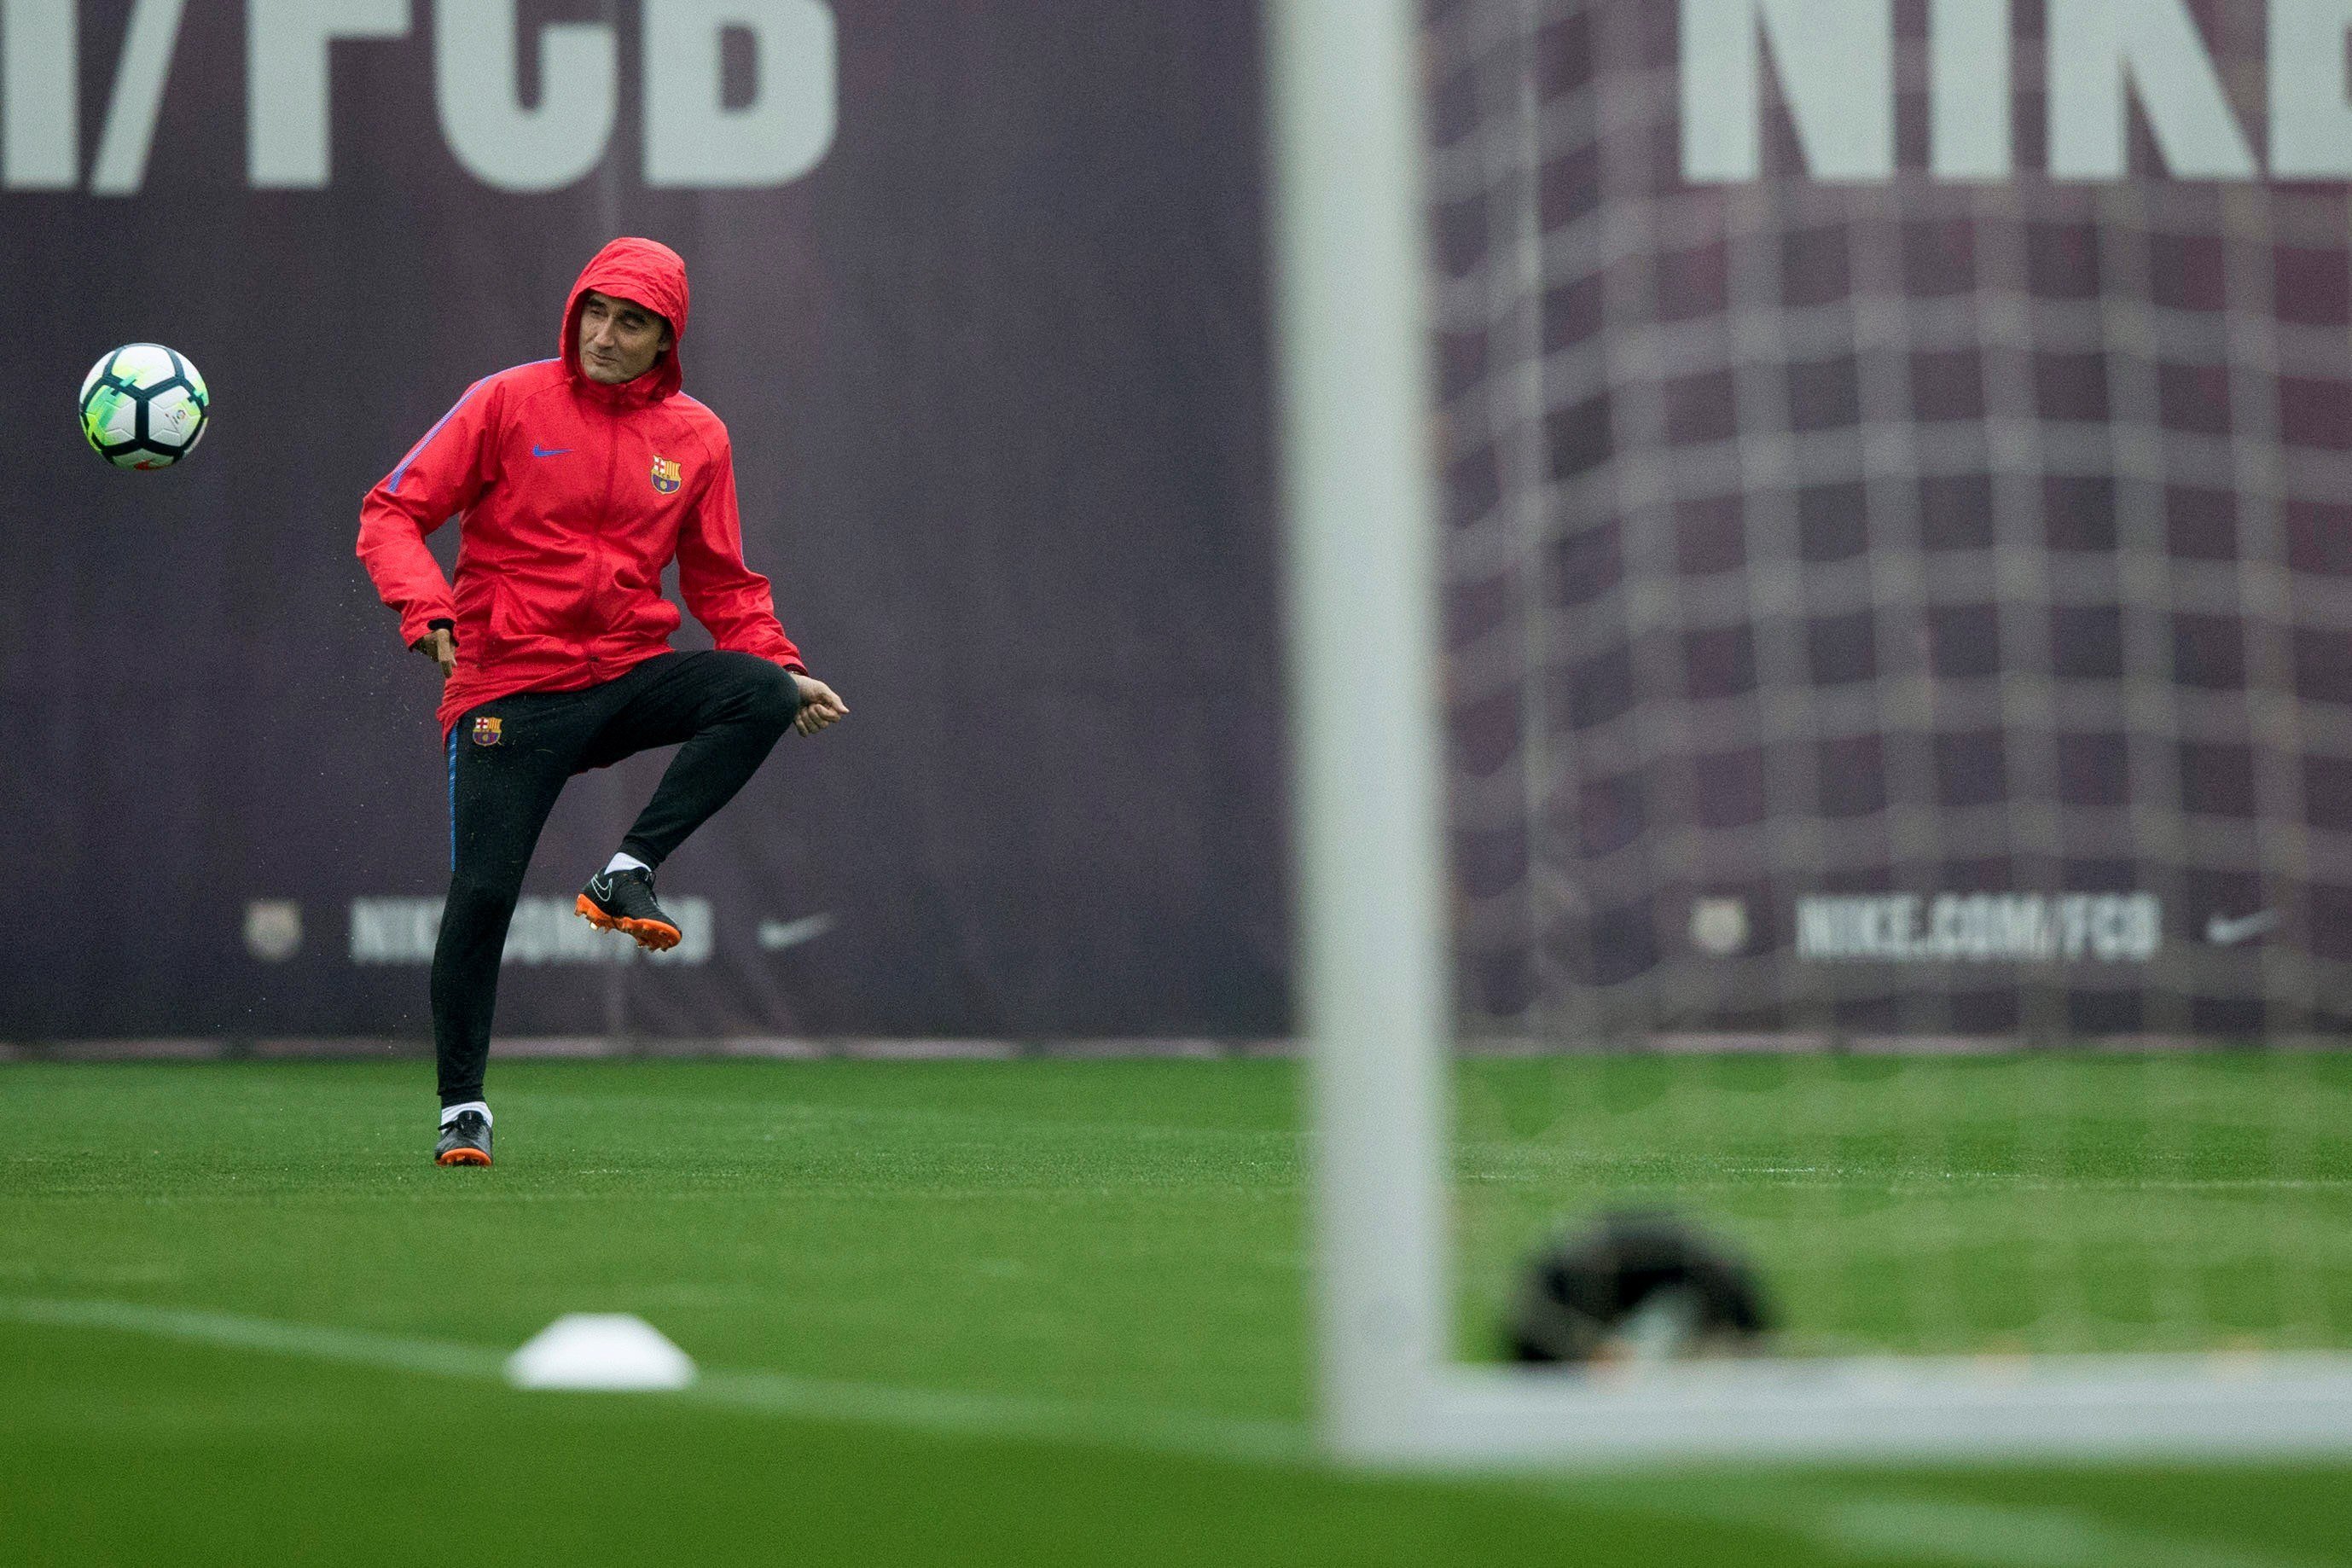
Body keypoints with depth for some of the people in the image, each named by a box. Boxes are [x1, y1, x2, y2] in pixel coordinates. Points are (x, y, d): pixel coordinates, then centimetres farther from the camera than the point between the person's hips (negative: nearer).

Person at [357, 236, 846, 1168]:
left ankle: (629, 875, -18)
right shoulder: (508, 404, -3)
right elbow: (392, 514, -4)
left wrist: (784, 668, 0)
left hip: (630, 674, 3)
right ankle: (461, 1107, 5)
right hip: (509, 689, -3)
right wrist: (425, 607, -22)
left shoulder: (694, 437, 7)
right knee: (482, 892, -11)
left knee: (763, 696, -24)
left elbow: (722, 584, 15)